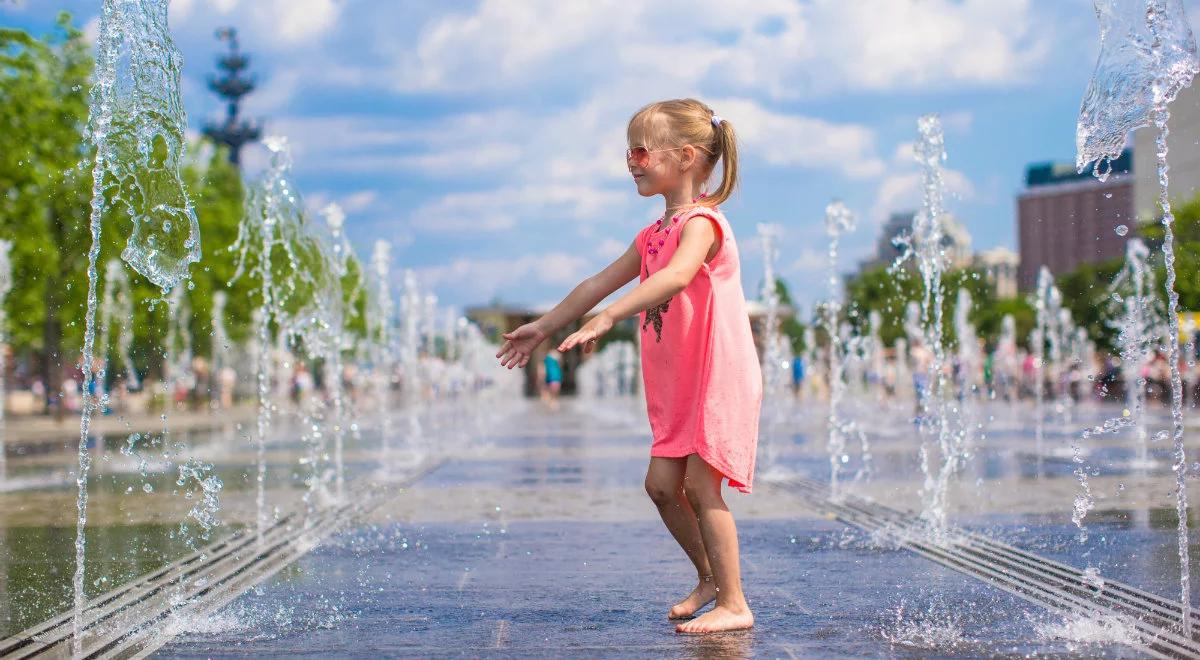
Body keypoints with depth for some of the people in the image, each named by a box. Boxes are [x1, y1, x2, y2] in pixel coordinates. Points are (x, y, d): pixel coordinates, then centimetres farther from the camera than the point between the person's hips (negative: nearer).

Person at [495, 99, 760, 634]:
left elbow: (675, 277, -36)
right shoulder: (652, 236, 13)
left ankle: (734, 604, -2)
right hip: (677, 387, 9)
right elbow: (600, 283, 22)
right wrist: (544, 326, 24)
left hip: (720, 375, -9)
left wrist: (608, 317, -46)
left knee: (699, 485, -10)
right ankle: (709, 576, 23)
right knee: (661, 483, 7)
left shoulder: (701, 222, -16)